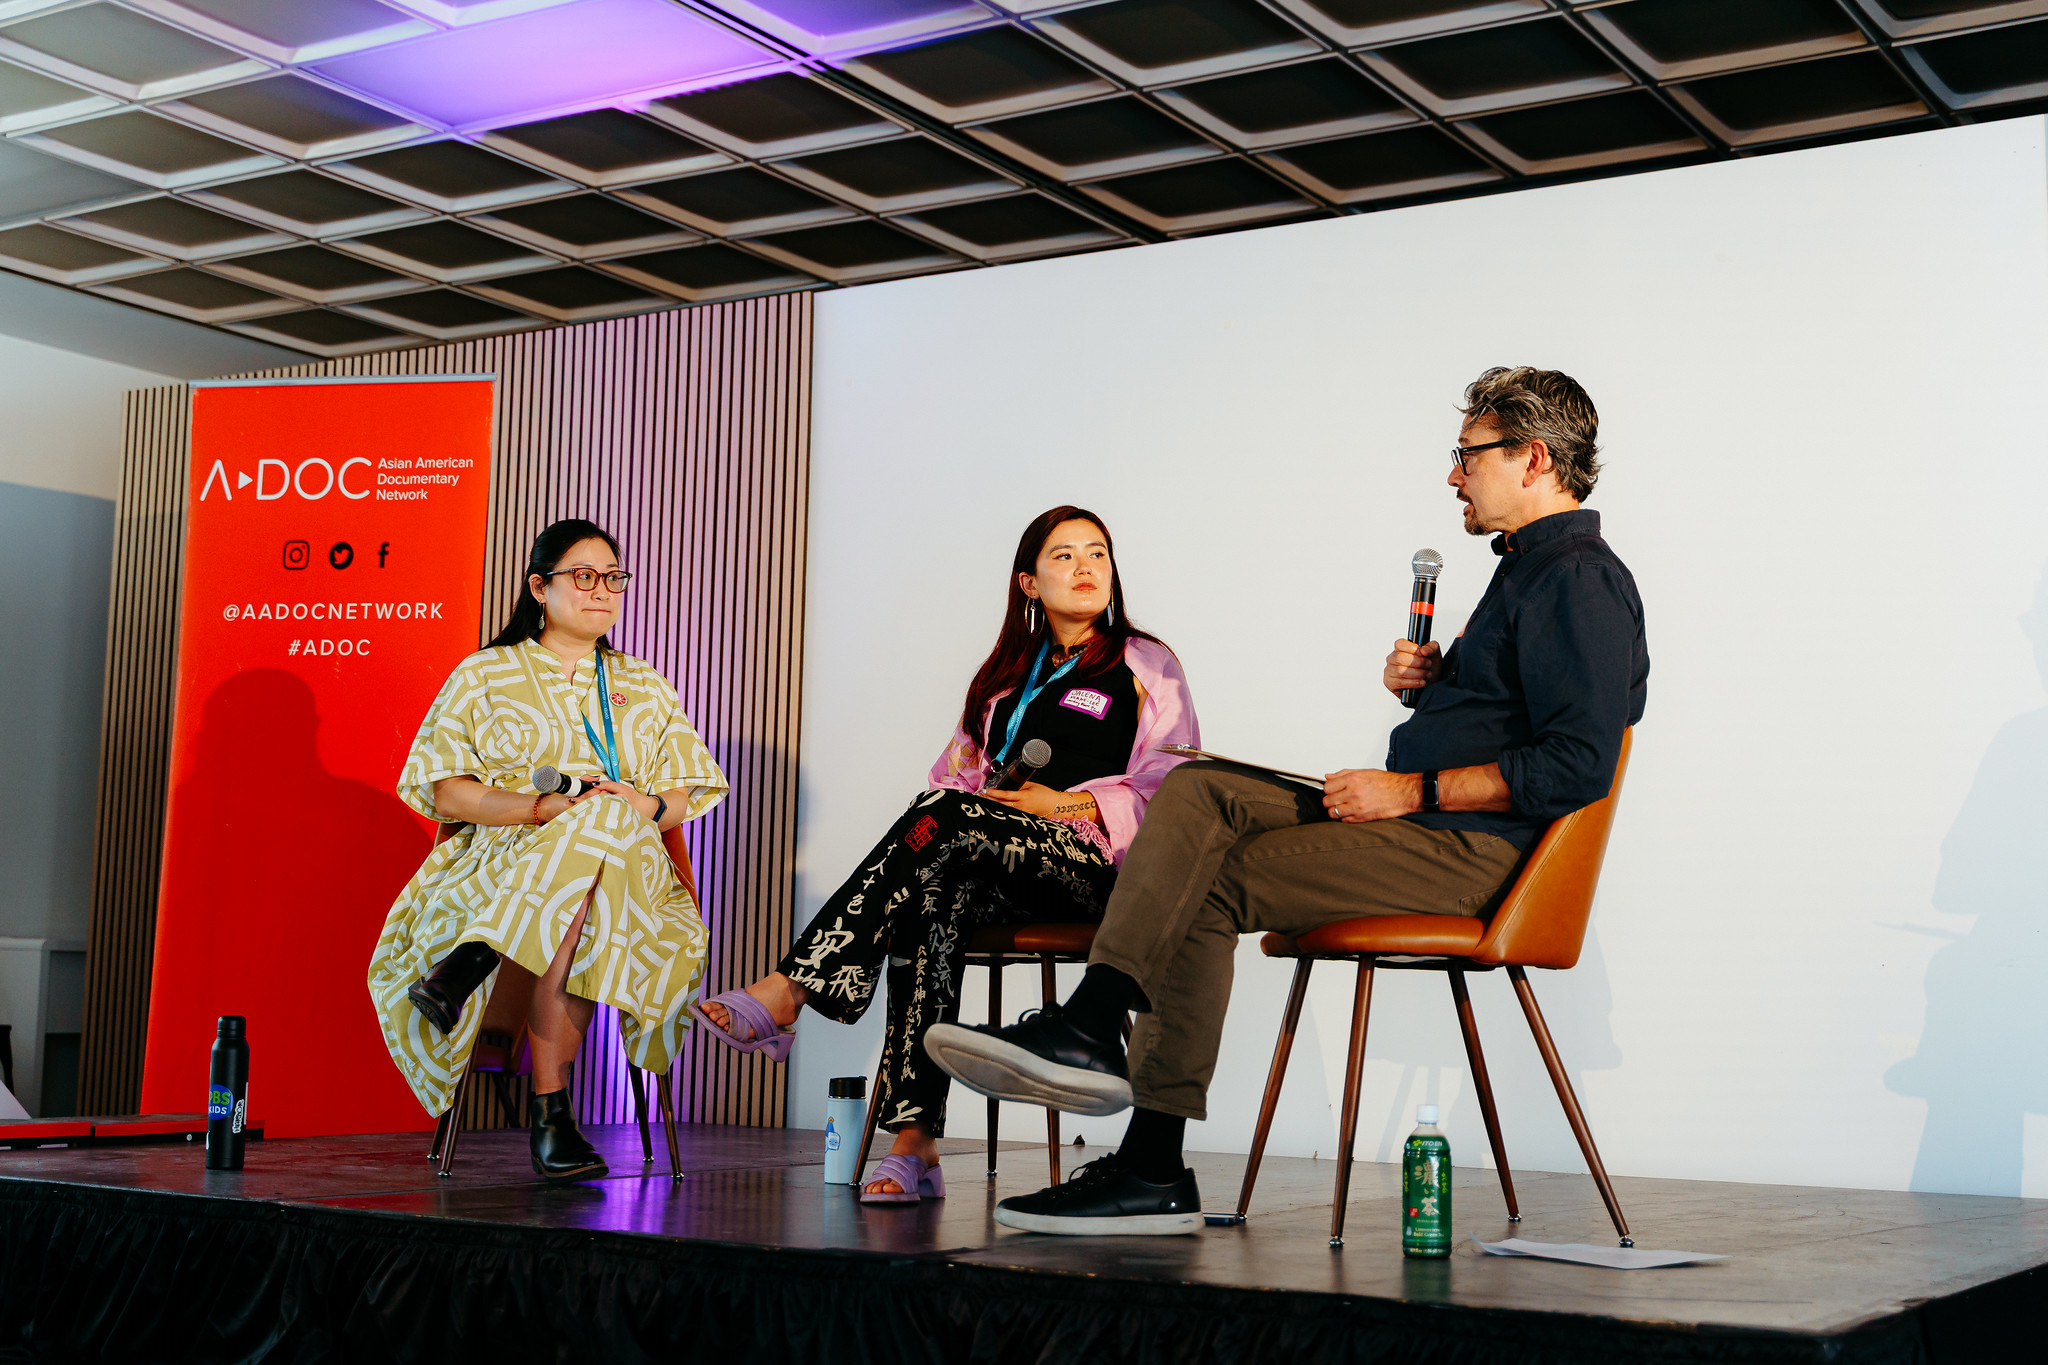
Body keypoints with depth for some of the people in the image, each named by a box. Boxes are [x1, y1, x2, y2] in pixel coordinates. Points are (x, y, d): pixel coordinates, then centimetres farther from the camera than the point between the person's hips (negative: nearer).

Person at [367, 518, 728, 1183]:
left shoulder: (645, 686, 25)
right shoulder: (484, 674, 14)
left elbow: (686, 796, 16)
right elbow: (446, 792, 1)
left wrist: (651, 807, -9)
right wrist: (546, 807, -14)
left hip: (629, 866, 2)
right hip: (501, 856, -2)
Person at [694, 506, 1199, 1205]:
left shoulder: (1146, 666, 14)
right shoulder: (1006, 672, 29)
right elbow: (959, 772, 25)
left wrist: (1072, 802, -9)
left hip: (1096, 864, -4)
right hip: (1005, 874, 4)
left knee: (944, 816, -32)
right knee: (935, 899, -34)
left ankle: (786, 994, -38)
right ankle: (914, 1144, -40)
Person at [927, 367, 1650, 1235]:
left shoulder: (1580, 578, -12)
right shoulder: (1528, 567, 22)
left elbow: (1578, 766, -21)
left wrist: (1414, 790, -18)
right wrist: (1431, 679, 10)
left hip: (1475, 848, -10)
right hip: (1429, 820, 10)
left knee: (1207, 887, -16)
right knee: (1196, 792, -5)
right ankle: (1093, 1023, -17)